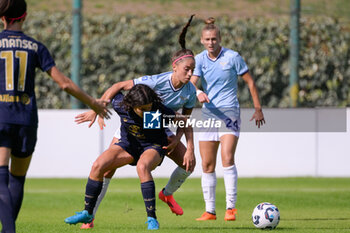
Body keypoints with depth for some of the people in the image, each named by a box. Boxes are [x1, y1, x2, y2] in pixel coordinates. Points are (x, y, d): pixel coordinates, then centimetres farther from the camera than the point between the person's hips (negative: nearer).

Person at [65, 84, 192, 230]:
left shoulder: (159, 111, -31)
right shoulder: (121, 104, -24)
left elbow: (184, 122, -19)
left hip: (153, 146, -4)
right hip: (129, 144, 4)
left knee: (142, 167, -38)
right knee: (98, 166, -14)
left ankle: (152, 218, -32)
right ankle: (87, 214, 4)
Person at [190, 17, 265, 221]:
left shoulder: (232, 57, -5)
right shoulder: (200, 59, 3)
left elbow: (250, 81, 3)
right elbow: (192, 82, -12)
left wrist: (258, 109, 3)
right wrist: (198, 93, -35)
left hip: (230, 112, -4)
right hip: (208, 113, 4)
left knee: (228, 159, -19)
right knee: (207, 165, 2)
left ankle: (231, 207, -16)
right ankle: (210, 211, 9)